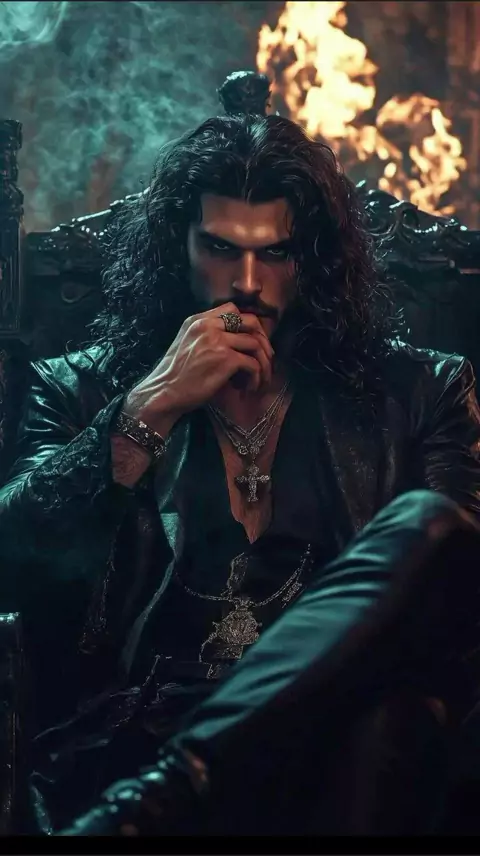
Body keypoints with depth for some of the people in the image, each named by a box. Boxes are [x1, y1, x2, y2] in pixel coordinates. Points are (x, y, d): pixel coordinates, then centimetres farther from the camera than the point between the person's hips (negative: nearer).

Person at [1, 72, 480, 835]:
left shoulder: (417, 392, 20)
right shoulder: (81, 391, 20)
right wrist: (151, 408, 0)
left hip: (332, 728, 5)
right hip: (130, 737, -4)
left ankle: (161, 796, -36)